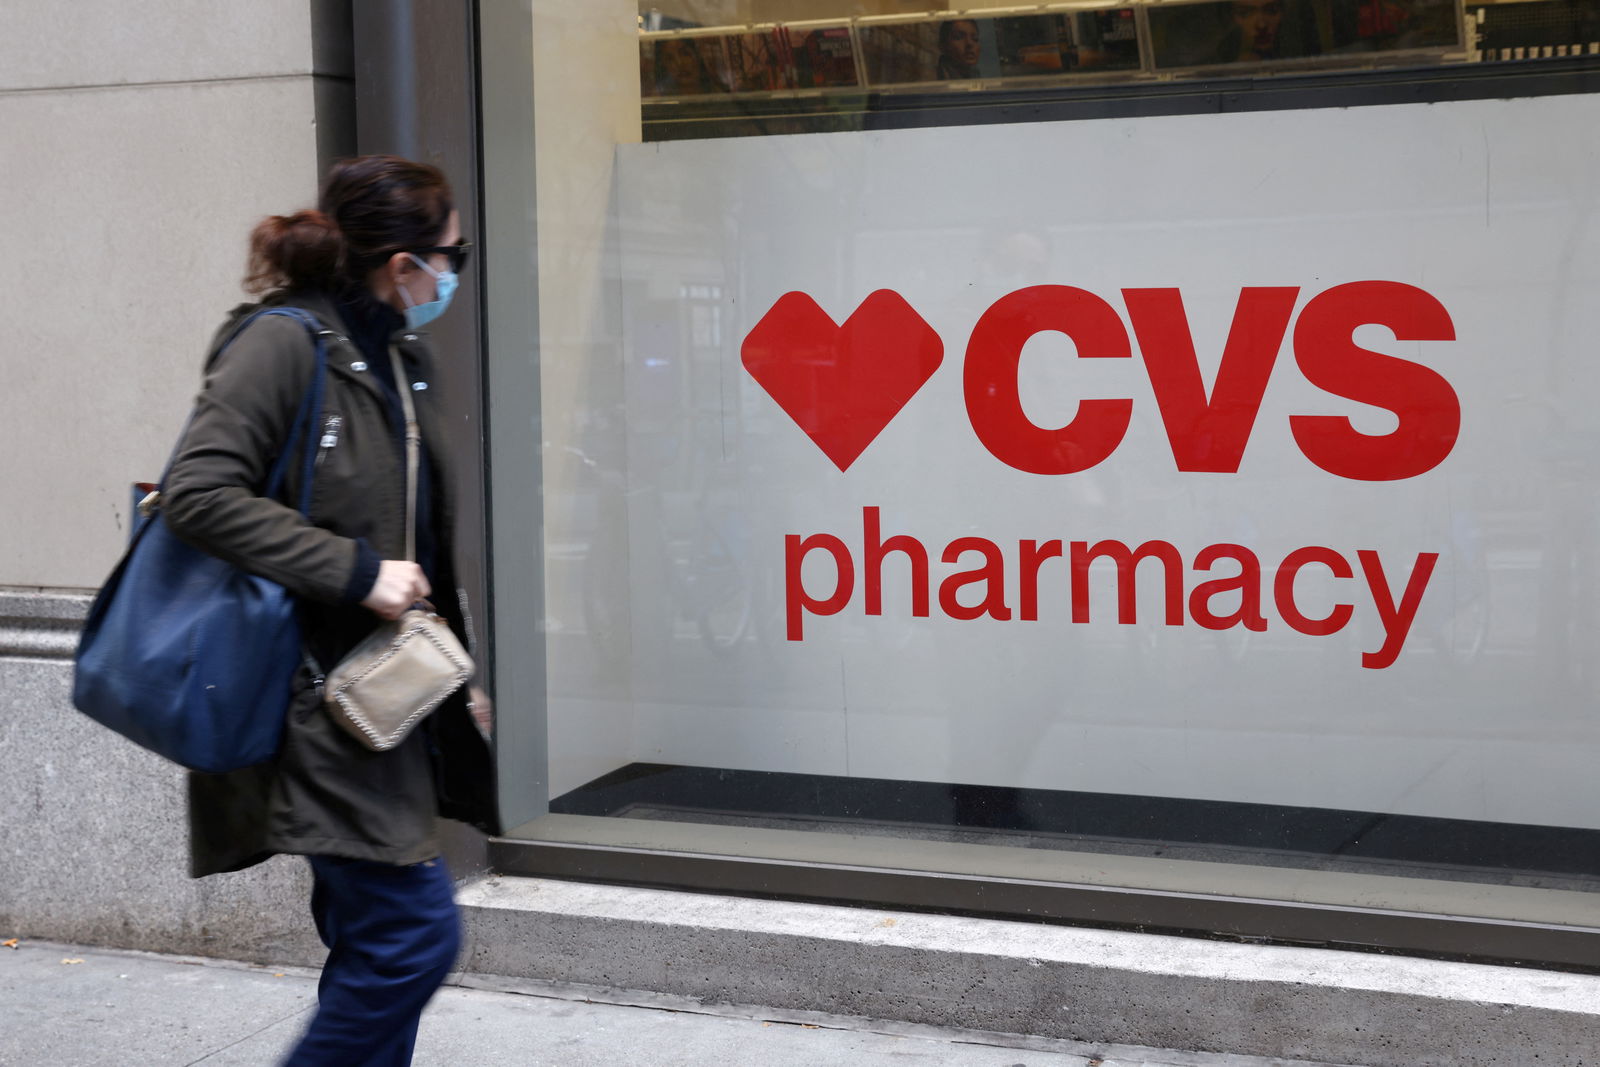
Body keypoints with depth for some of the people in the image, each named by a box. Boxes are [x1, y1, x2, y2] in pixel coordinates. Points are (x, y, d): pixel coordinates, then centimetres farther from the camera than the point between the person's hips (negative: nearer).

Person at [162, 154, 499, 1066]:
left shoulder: (406, 358, 14)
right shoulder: (284, 342, -12)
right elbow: (199, 492, -21)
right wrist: (357, 573, -21)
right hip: (318, 706, -9)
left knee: (377, 941, 12)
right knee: (415, 932, -11)